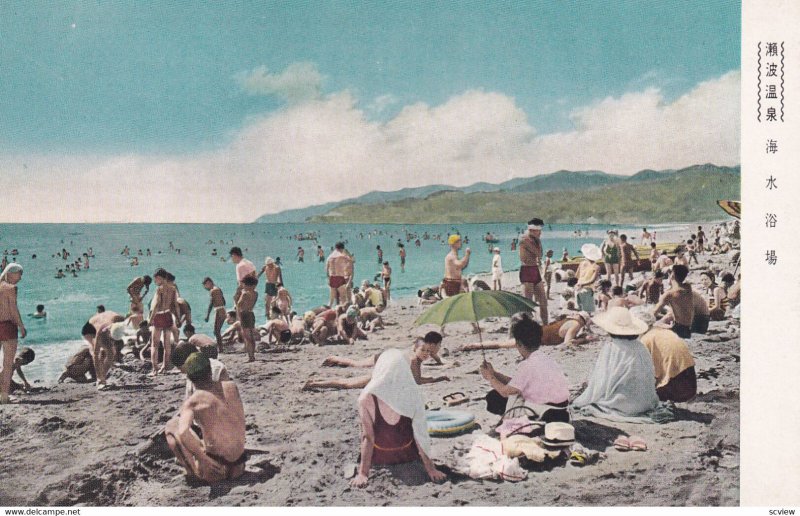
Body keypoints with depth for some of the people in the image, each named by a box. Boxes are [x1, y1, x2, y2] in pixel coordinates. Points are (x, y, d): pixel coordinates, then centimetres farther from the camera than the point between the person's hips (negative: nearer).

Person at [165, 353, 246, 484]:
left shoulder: (192, 402, -12)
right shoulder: (231, 387, 1)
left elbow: (182, 433, -29)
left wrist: (202, 458, -23)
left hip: (214, 472, -5)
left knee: (171, 425, 10)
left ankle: (192, 471, 4)